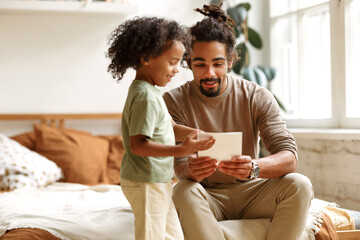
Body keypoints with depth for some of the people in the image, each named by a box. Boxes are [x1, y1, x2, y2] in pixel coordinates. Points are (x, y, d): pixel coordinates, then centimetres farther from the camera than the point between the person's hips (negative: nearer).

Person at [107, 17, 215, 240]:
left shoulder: (151, 92, 11)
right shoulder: (145, 97, -22)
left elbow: (170, 127, 14)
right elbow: (138, 145, -27)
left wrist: (196, 134, -3)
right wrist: (181, 150, -33)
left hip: (159, 181, 10)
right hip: (145, 183, -10)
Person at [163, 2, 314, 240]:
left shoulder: (258, 97, -7)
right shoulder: (174, 101, -8)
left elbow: (289, 158, -16)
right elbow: (179, 165, -16)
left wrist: (254, 167, -40)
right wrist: (190, 170, -43)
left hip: (250, 192, 1)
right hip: (208, 198, -1)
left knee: (299, 185, -26)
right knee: (183, 192, -35)